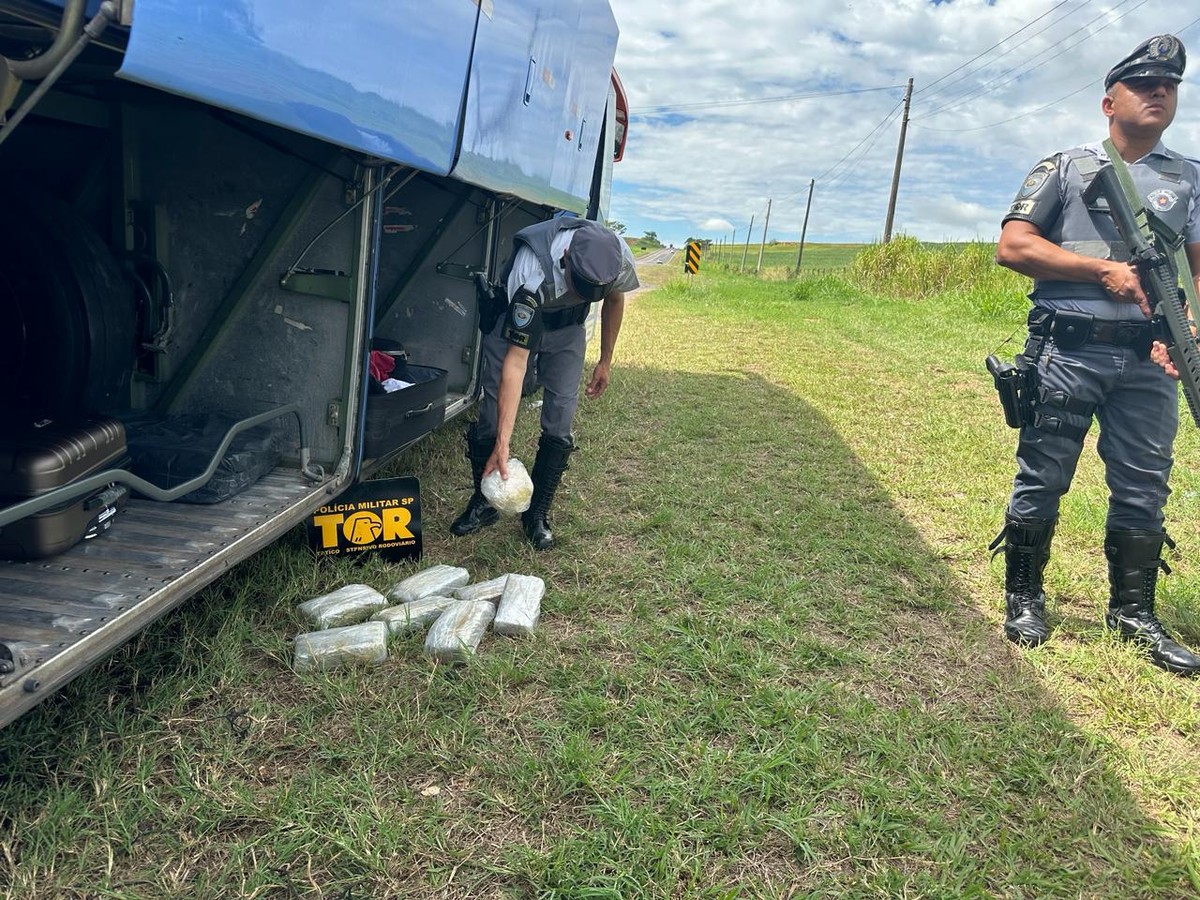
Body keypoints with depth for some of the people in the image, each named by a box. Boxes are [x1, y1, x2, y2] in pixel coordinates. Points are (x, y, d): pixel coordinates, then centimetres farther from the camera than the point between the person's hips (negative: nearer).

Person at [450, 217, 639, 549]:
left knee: (559, 428, -5)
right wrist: (502, 444, -41)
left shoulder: (618, 259, -31)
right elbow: (515, 362, -40)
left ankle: (537, 513, 11)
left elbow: (615, 300, -4)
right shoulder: (531, 274, -43)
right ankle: (483, 504, 18)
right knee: (491, 417, -4)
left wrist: (606, 360, 3)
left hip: (567, 330, 3)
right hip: (516, 323, -3)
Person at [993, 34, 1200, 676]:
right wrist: (1104, 268, -12)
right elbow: (1011, 246, -4)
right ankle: (1023, 599, 16)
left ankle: (1133, 615, 19)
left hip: (1147, 359, 3)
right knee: (1042, 481, 1)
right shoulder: (1065, 168, 6)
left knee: (1143, 490, 6)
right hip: (1067, 351, -3)